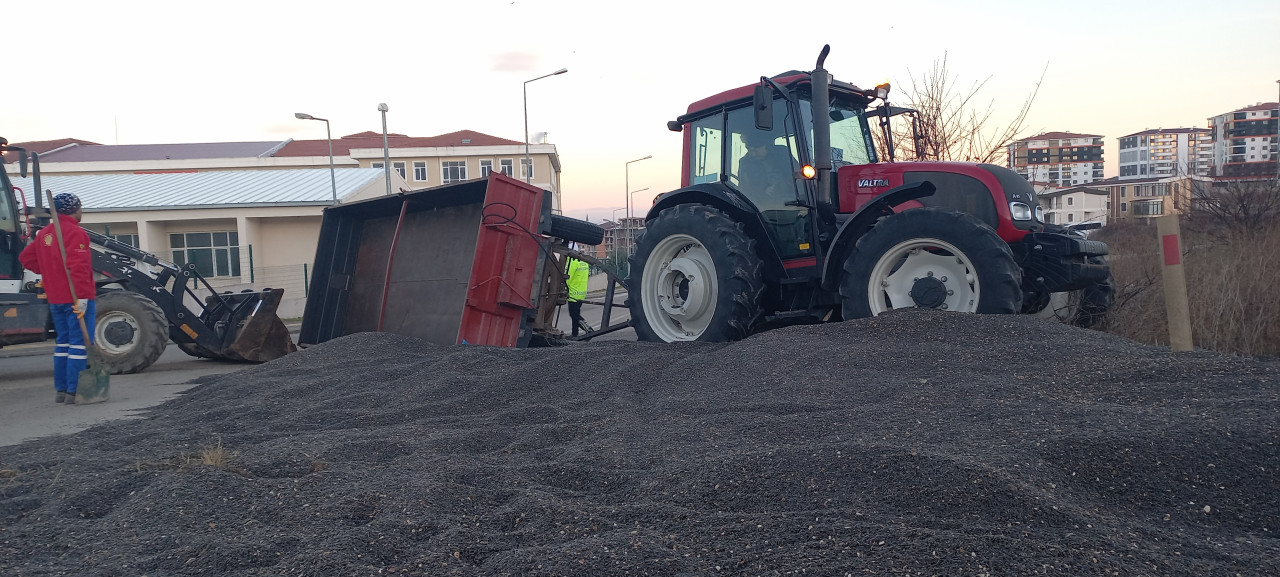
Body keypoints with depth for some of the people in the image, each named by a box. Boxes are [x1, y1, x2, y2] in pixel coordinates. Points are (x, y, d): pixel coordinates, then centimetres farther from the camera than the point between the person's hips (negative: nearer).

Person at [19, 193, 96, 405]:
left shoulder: (44, 233, 13)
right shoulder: (76, 233, -15)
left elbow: (26, 257, 20)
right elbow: (78, 267, -24)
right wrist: (82, 296, -24)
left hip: (55, 299, 9)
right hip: (76, 299, -8)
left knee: (64, 342, 17)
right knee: (79, 344, -5)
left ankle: (61, 390, 20)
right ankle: (74, 392, -7)